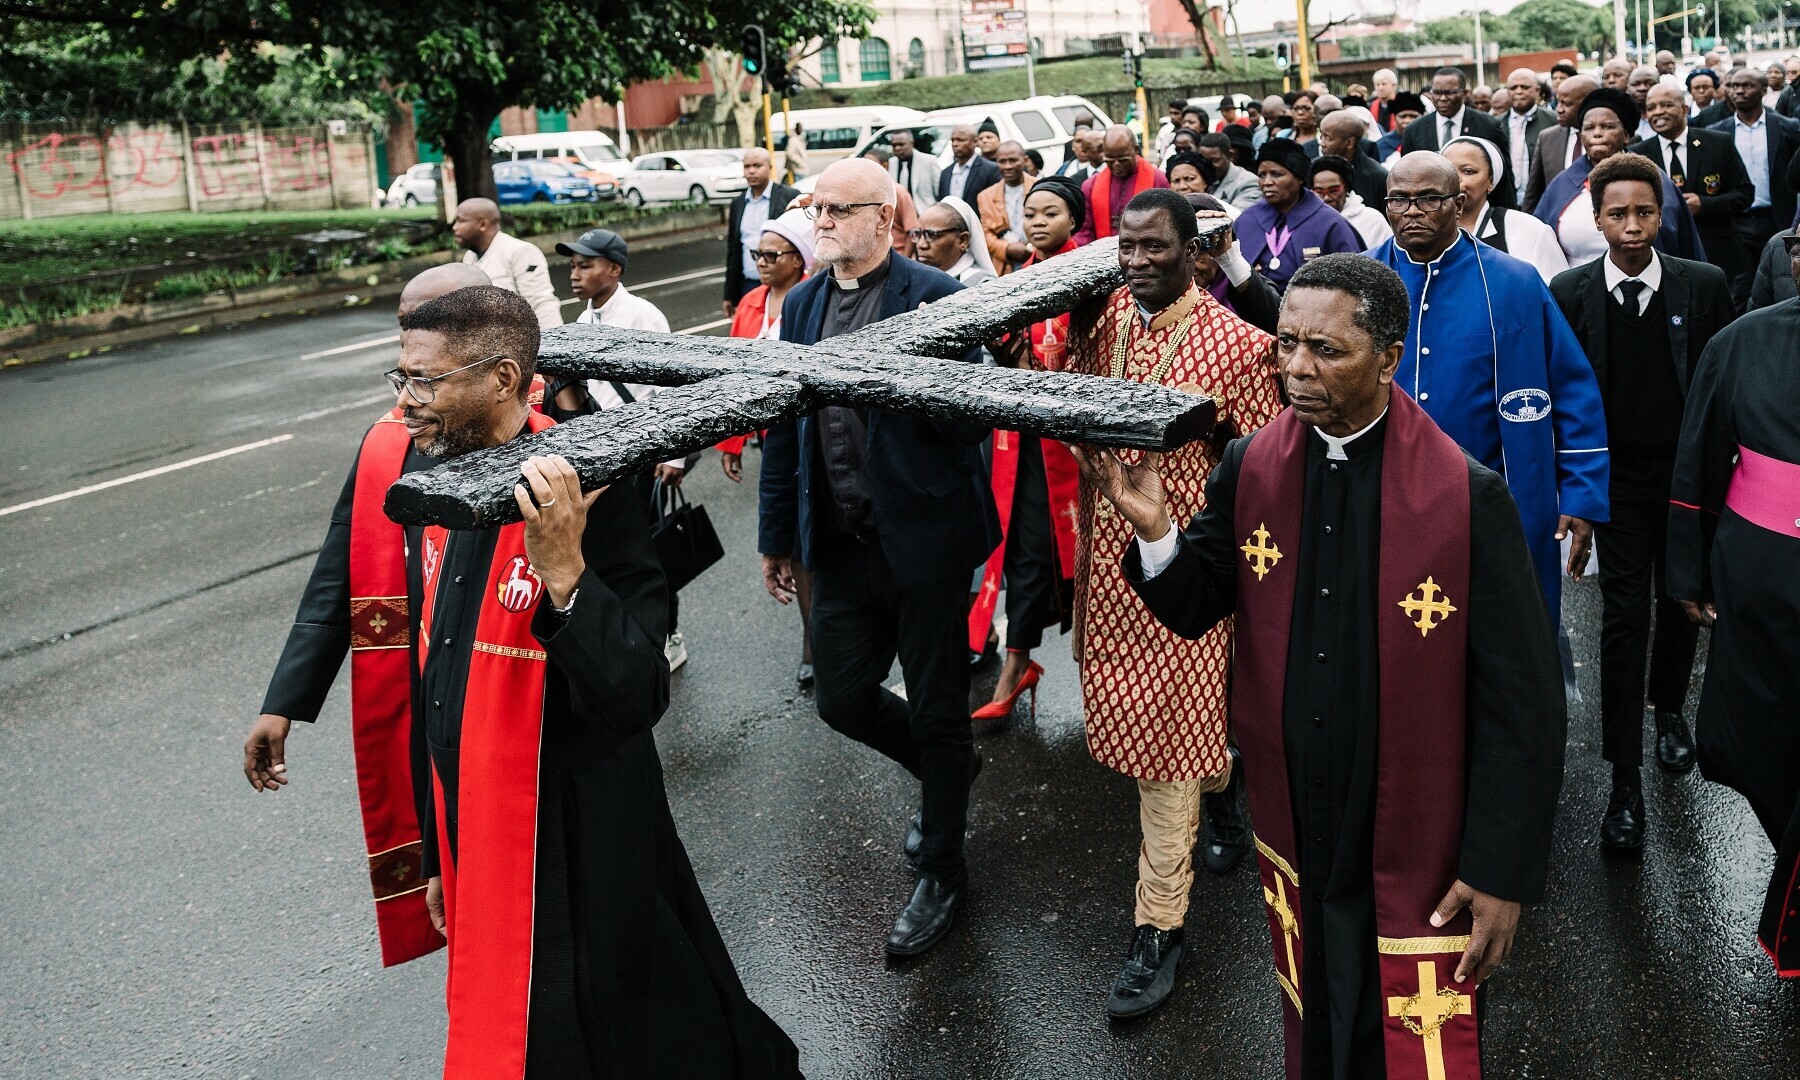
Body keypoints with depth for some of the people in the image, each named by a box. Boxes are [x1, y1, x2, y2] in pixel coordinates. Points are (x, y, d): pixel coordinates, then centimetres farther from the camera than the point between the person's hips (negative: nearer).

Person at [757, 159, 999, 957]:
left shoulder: (935, 295, -10)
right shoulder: (802, 304, 8)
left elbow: (971, 416, -14)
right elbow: (784, 424, 13)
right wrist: (776, 535, 14)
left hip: (922, 535, -5)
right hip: (842, 542, 6)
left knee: (937, 711, 8)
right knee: (841, 697, 11)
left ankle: (941, 873, 27)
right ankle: (945, 770, 41)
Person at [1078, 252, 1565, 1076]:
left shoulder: (1468, 498, -18)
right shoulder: (1249, 468, -5)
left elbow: (1521, 705, -14)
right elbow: (1195, 609, 2)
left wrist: (1502, 872, -12)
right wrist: (1151, 527, -18)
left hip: (1419, 857, -4)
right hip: (1294, 838, 4)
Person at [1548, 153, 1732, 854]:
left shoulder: (1704, 286, -5)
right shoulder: (1571, 293, -7)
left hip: (1689, 476, 2)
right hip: (1617, 481, -1)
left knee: (1682, 603, 14)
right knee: (1624, 615, -4)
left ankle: (1668, 710, 44)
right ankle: (1625, 782, 3)